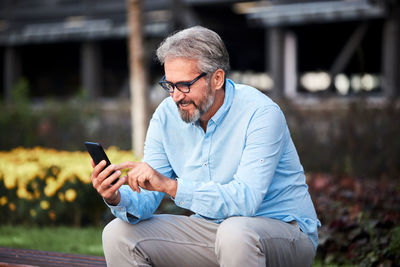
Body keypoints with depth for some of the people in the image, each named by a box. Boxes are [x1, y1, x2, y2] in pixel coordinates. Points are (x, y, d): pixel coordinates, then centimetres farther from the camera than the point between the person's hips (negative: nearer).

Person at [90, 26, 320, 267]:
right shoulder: (166, 116, -3)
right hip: (212, 228, 6)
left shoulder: (260, 114, -21)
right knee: (119, 234, -6)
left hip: (283, 227, -6)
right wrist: (118, 198, -28)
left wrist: (168, 184, -37)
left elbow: (245, 200, -31)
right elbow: (147, 198, -4)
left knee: (235, 233, -39)